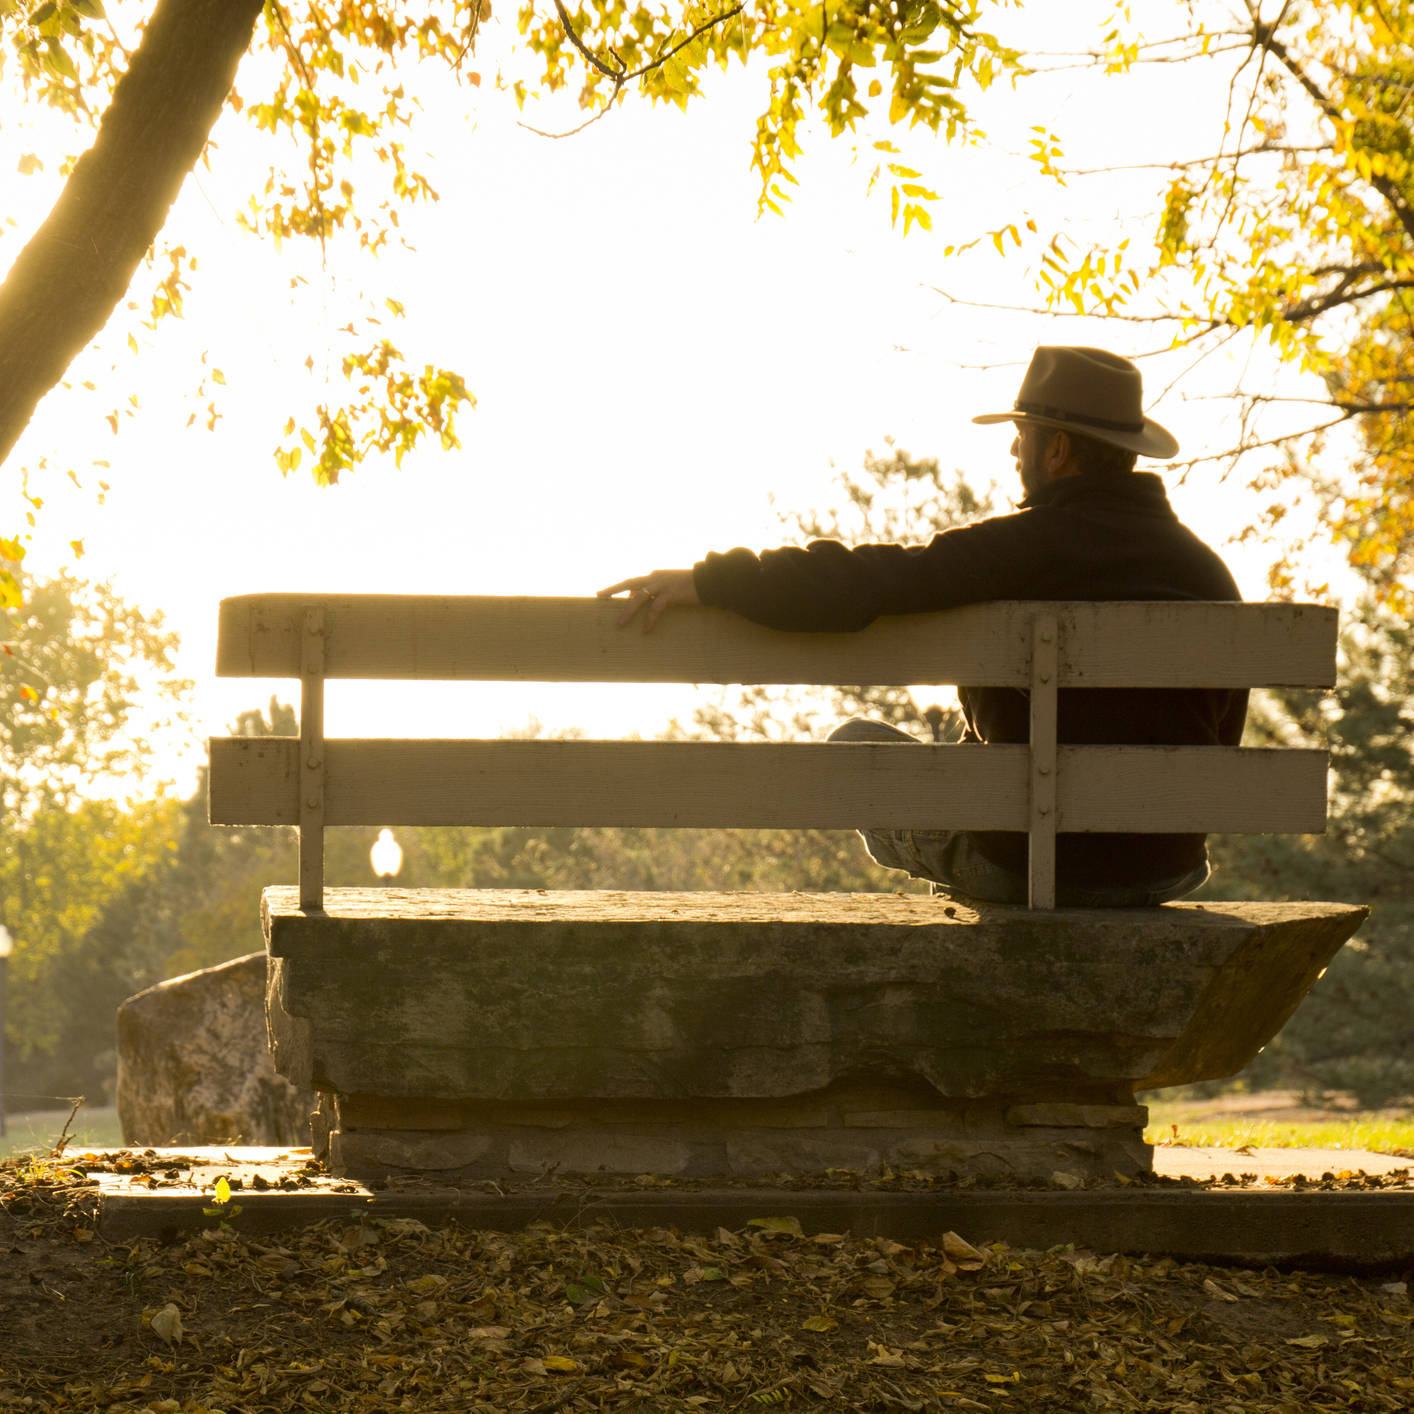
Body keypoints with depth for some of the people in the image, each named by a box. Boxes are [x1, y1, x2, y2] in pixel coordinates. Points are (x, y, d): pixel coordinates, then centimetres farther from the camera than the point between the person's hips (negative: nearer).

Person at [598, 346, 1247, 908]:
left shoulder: (1019, 547, -15)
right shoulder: (1207, 569, 2)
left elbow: (866, 582, -23)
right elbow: (1221, 739, 10)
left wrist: (707, 580, -19)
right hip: (1169, 870, 5)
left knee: (855, 744, 17)